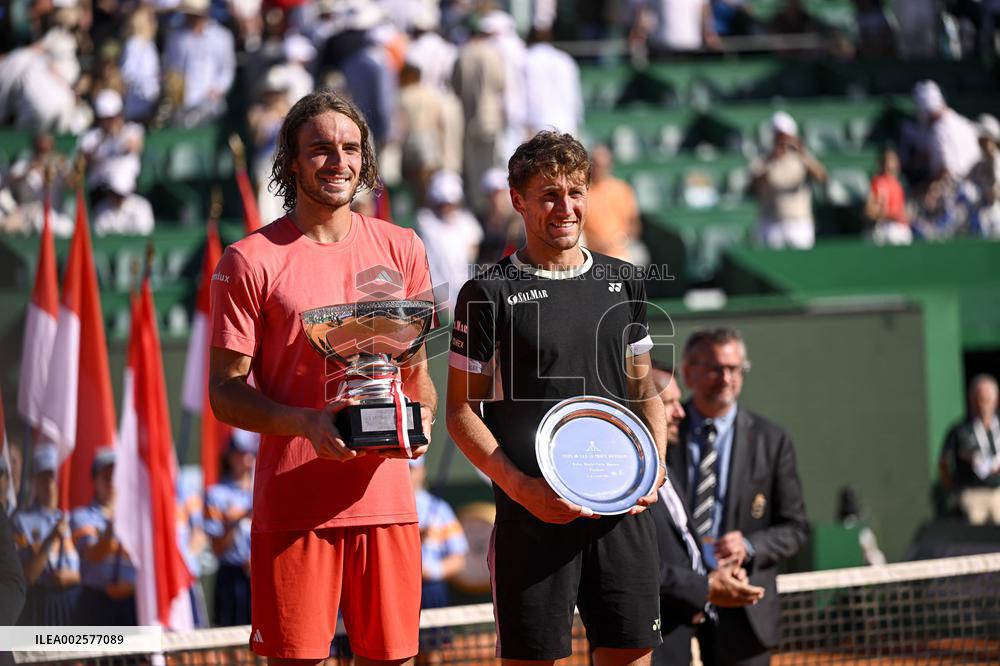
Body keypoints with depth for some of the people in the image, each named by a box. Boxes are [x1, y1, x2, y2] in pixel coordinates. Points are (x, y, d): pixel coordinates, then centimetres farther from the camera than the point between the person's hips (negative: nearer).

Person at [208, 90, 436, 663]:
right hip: (292, 502, -3)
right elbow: (226, 393, -2)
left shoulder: (401, 249, 11)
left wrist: (421, 418, -4)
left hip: (385, 491, 3)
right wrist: (307, 423, -19)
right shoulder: (251, 260, -1)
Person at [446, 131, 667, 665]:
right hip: (533, 514, -4)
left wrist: (654, 465, 2)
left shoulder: (623, 283, 13)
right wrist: (520, 487, -13)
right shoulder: (489, 294, -1)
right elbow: (461, 411, -1)